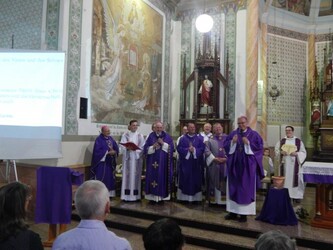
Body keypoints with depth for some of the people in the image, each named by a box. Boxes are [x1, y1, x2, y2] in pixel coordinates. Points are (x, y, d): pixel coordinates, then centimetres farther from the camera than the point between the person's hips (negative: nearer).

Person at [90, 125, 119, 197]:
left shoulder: (111, 139, 11)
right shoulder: (99, 139, -9)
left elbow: (116, 148, 7)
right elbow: (97, 151, -17)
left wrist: (114, 152, -15)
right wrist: (108, 152, -20)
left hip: (110, 162, 7)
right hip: (102, 161, -7)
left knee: (110, 177, 10)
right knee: (101, 178, -4)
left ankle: (109, 193, 18)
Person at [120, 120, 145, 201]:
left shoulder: (140, 136, 9)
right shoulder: (125, 135, 4)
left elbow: (142, 147, 2)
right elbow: (122, 146, -3)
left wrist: (136, 148, -15)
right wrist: (128, 148, -22)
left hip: (137, 158, 2)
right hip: (128, 157, -1)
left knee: (136, 175, 2)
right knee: (127, 175, -3)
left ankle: (135, 195, 8)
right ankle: (127, 195, 1)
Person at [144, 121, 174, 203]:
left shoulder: (167, 137, 5)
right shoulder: (151, 136, 5)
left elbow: (171, 148, -2)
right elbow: (146, 149, 2)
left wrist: (163, 143, -14)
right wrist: (153, 147, -15)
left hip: (163, 162, 0)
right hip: (153, 162, 0)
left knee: (162, 177, 0)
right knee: (153, 177, 0)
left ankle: (161, 196, 8)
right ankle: (152, 196, 6)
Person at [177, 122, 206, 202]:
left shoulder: (199, 138, 7)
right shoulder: (183, 138, 5)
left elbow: (202, 148, -3)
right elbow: (179, 148, -5)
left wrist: (194, 150, -17)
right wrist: (187, 149, -17)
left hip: (196, 163, 1)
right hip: (185, 162, -1)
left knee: (196, 180, 4)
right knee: (185, 179, 3)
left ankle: (196, 197, 12)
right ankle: (184, 196, 11)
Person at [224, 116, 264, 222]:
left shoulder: (254, 134, 1)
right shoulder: (233, 134, 9)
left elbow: (259, 147, -7)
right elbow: (226, 146, 4)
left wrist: (248, 143, -18)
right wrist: (232, 142, -14)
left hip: (247, 166, -3)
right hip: (234, 165, 3)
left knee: (246, 189, 0)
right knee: (233, 188, 7)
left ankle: (244, 213, 9)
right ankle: (233, 212, 17)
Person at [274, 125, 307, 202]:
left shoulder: (298, 141, 3)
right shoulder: (281, 141, 7)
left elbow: (303, 152, 1)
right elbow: (276, 151, 7)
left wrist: (296, 153, -17)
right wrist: (281, 152, -13)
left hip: (295, 164, -1)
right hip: (284, 163, 1)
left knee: (295, 179, -2)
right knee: (285, 179, 3)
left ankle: (296, 195, 7)